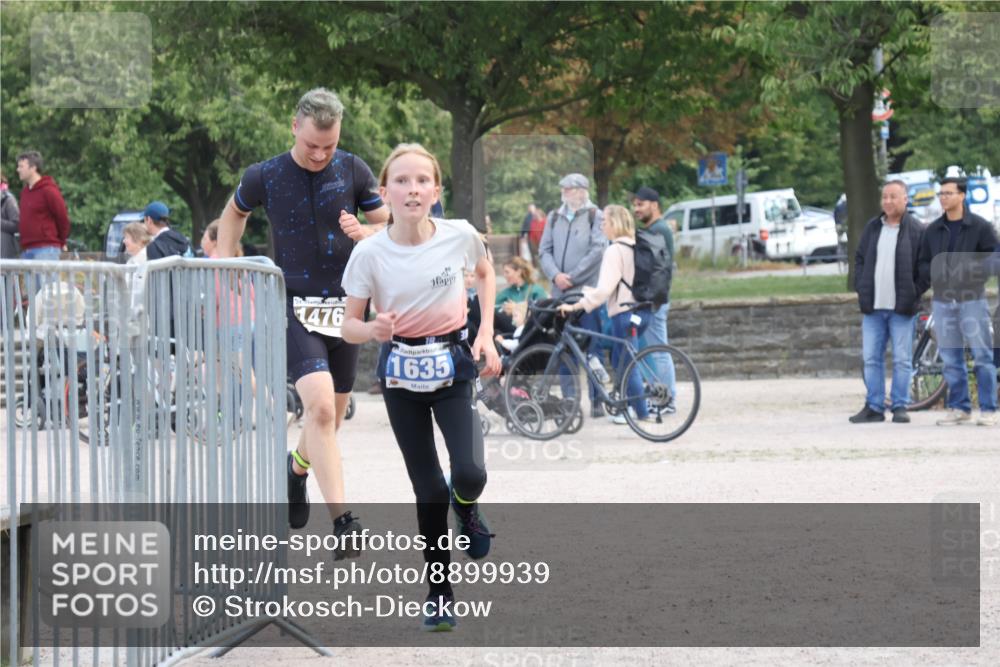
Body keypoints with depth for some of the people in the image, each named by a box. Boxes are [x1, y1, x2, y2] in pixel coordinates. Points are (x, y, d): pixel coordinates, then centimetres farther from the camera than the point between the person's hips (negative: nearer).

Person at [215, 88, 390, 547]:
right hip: (294, 306, -3)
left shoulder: (353, 171, -1)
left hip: (344, 305, 3)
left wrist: (364, 233, -17)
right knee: (320, 406, -22)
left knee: (332, 414, 15)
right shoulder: (265, 176, -3)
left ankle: (297, 468, 48)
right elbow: (235, 212, 18)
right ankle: (343, 522, -25)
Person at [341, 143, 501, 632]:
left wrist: (486, 333, 1)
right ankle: (438, 589, 18)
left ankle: (466, 509, 20)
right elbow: (349, 326, -7)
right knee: (428, 489, 2)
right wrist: (373, 330, -30)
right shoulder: (370, 253, -15)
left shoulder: (459, 236, -12)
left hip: (452, 365, 0)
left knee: (469, 474, -17)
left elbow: (485, 273, 11)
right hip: (401, 370, 0)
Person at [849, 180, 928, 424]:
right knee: (871, 359, 5)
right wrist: (861, 288, 7)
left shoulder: (917, 230, -2)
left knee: (902, 360, 0)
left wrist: (914, 293, -7)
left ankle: (900, 407, 6)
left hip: (901, 307, -4)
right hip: (872, 306, 4)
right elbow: (859, 258, 18)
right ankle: (874, 407, 10)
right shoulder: (872, 228, 11)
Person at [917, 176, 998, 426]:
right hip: (943, 300, 4)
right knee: (951, 359, 5)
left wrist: (970, 274, -13)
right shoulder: (933, 230, 12)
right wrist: (933, 275, -5)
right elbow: (923, 264, 15)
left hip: (972, 300, -4)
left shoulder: (980, 227, 0)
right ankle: (959, 408, 12)